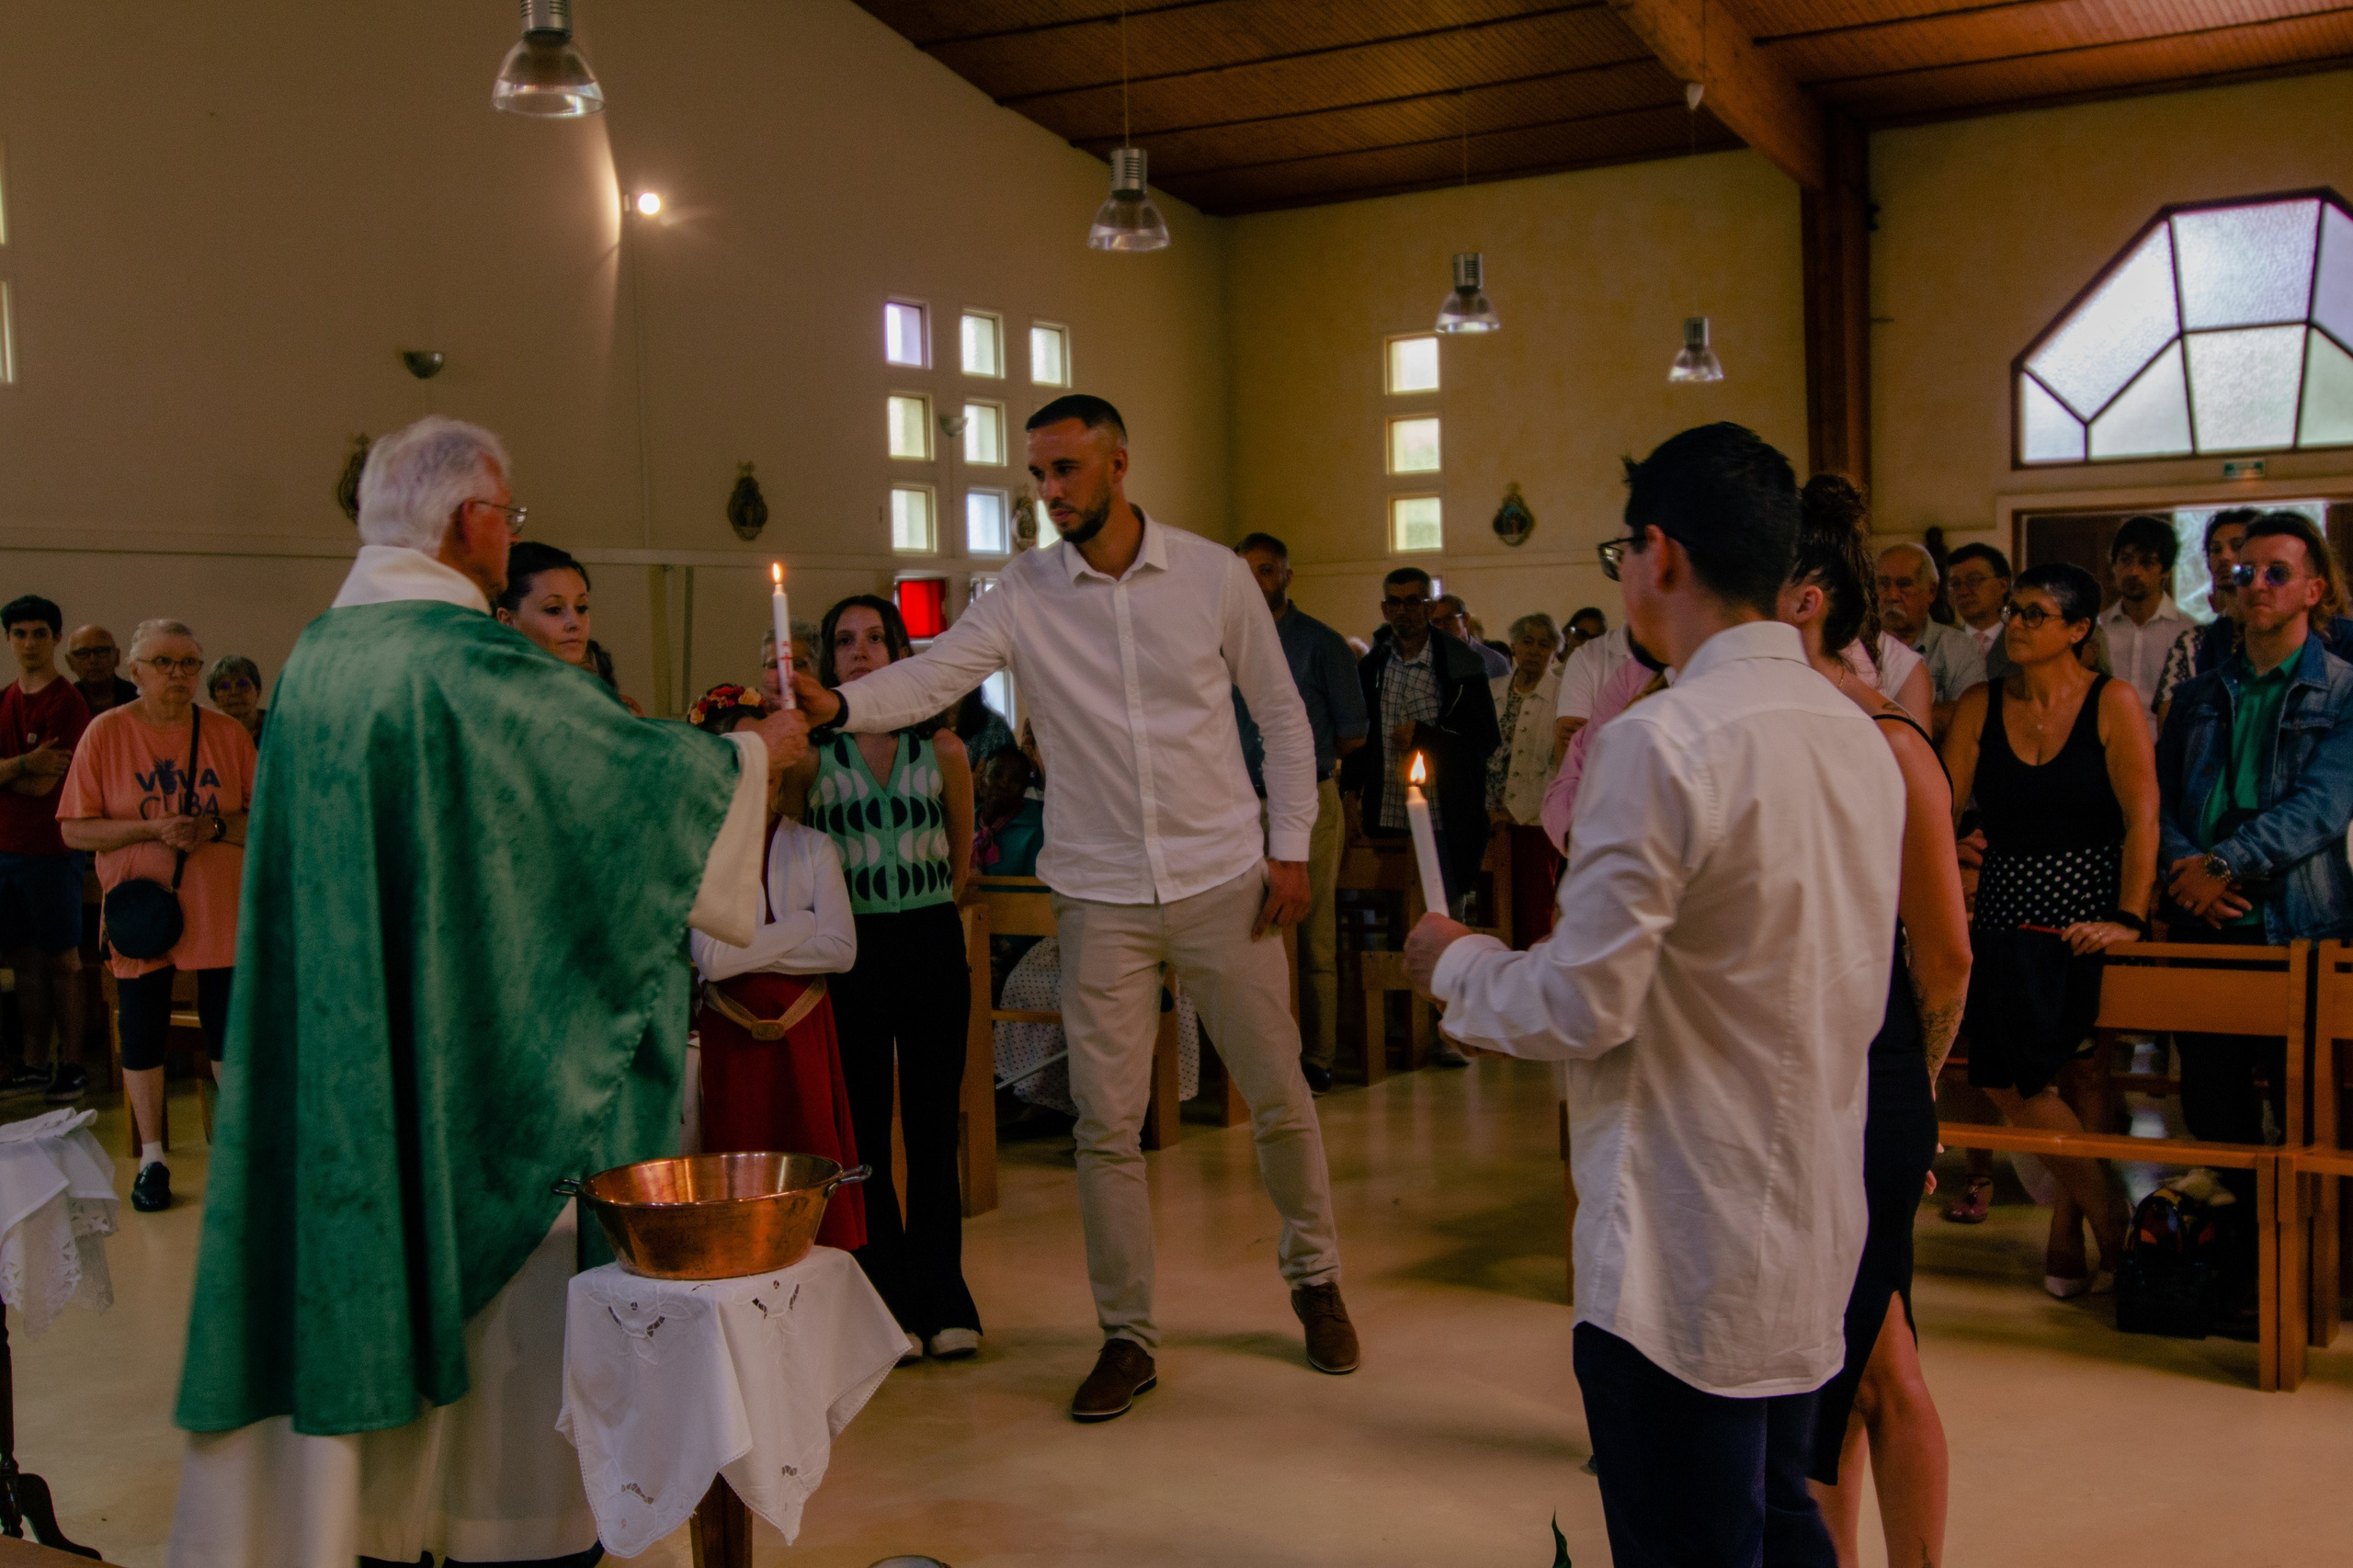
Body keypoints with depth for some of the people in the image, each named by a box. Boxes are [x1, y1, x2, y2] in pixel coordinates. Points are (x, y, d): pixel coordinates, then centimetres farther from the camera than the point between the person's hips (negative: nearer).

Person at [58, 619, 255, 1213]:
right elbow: (75, 829, -5)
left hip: (219, 913, 1)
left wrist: (214, 827, -16)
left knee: (227, 1032, 5)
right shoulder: (106, 732, -3)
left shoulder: (228, 734, 1)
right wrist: (153, 829, -18)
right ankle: (152, 1159, 20)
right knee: (142, 1032, 6)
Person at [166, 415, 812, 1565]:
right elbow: (629, 763, -10)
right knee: (502, 1257, 5)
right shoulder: (471, 659, -17)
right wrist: (757, 751, 7)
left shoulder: (315, 658, 7)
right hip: (481, 1032, -7)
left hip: (342, 1042, 7)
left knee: (367, 1257, 13)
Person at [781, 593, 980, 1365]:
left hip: (932, 943, 1)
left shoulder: (940, 747, 4)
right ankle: (892, 1304, 14)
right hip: (850, 948, -1)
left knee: (933, 1123, 5)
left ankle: (941, 1299, 15)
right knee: (866, 1126, 4)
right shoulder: (811, 752, 0)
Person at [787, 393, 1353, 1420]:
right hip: (1101, 895, 0)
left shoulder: (1212, 574, -2)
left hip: (1223, 877, 0)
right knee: (1105, 1123, 2)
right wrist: (837, 703, -34)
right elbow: (932, 675, -15)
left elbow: (1281, 715, 5)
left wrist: (1289, 847, 0)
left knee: (1279, 1097, 9)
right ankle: (1127, 1336, 18)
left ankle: (1314, 1277, 34)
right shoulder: (1024, 594, -2)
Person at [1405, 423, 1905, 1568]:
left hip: (1685, 1254, -8)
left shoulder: (1660, 743, -20)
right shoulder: (1857, 734, 6)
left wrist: (1454, 965, -1)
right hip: (1813, 1230, 8)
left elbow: (1583, 1007, -20)